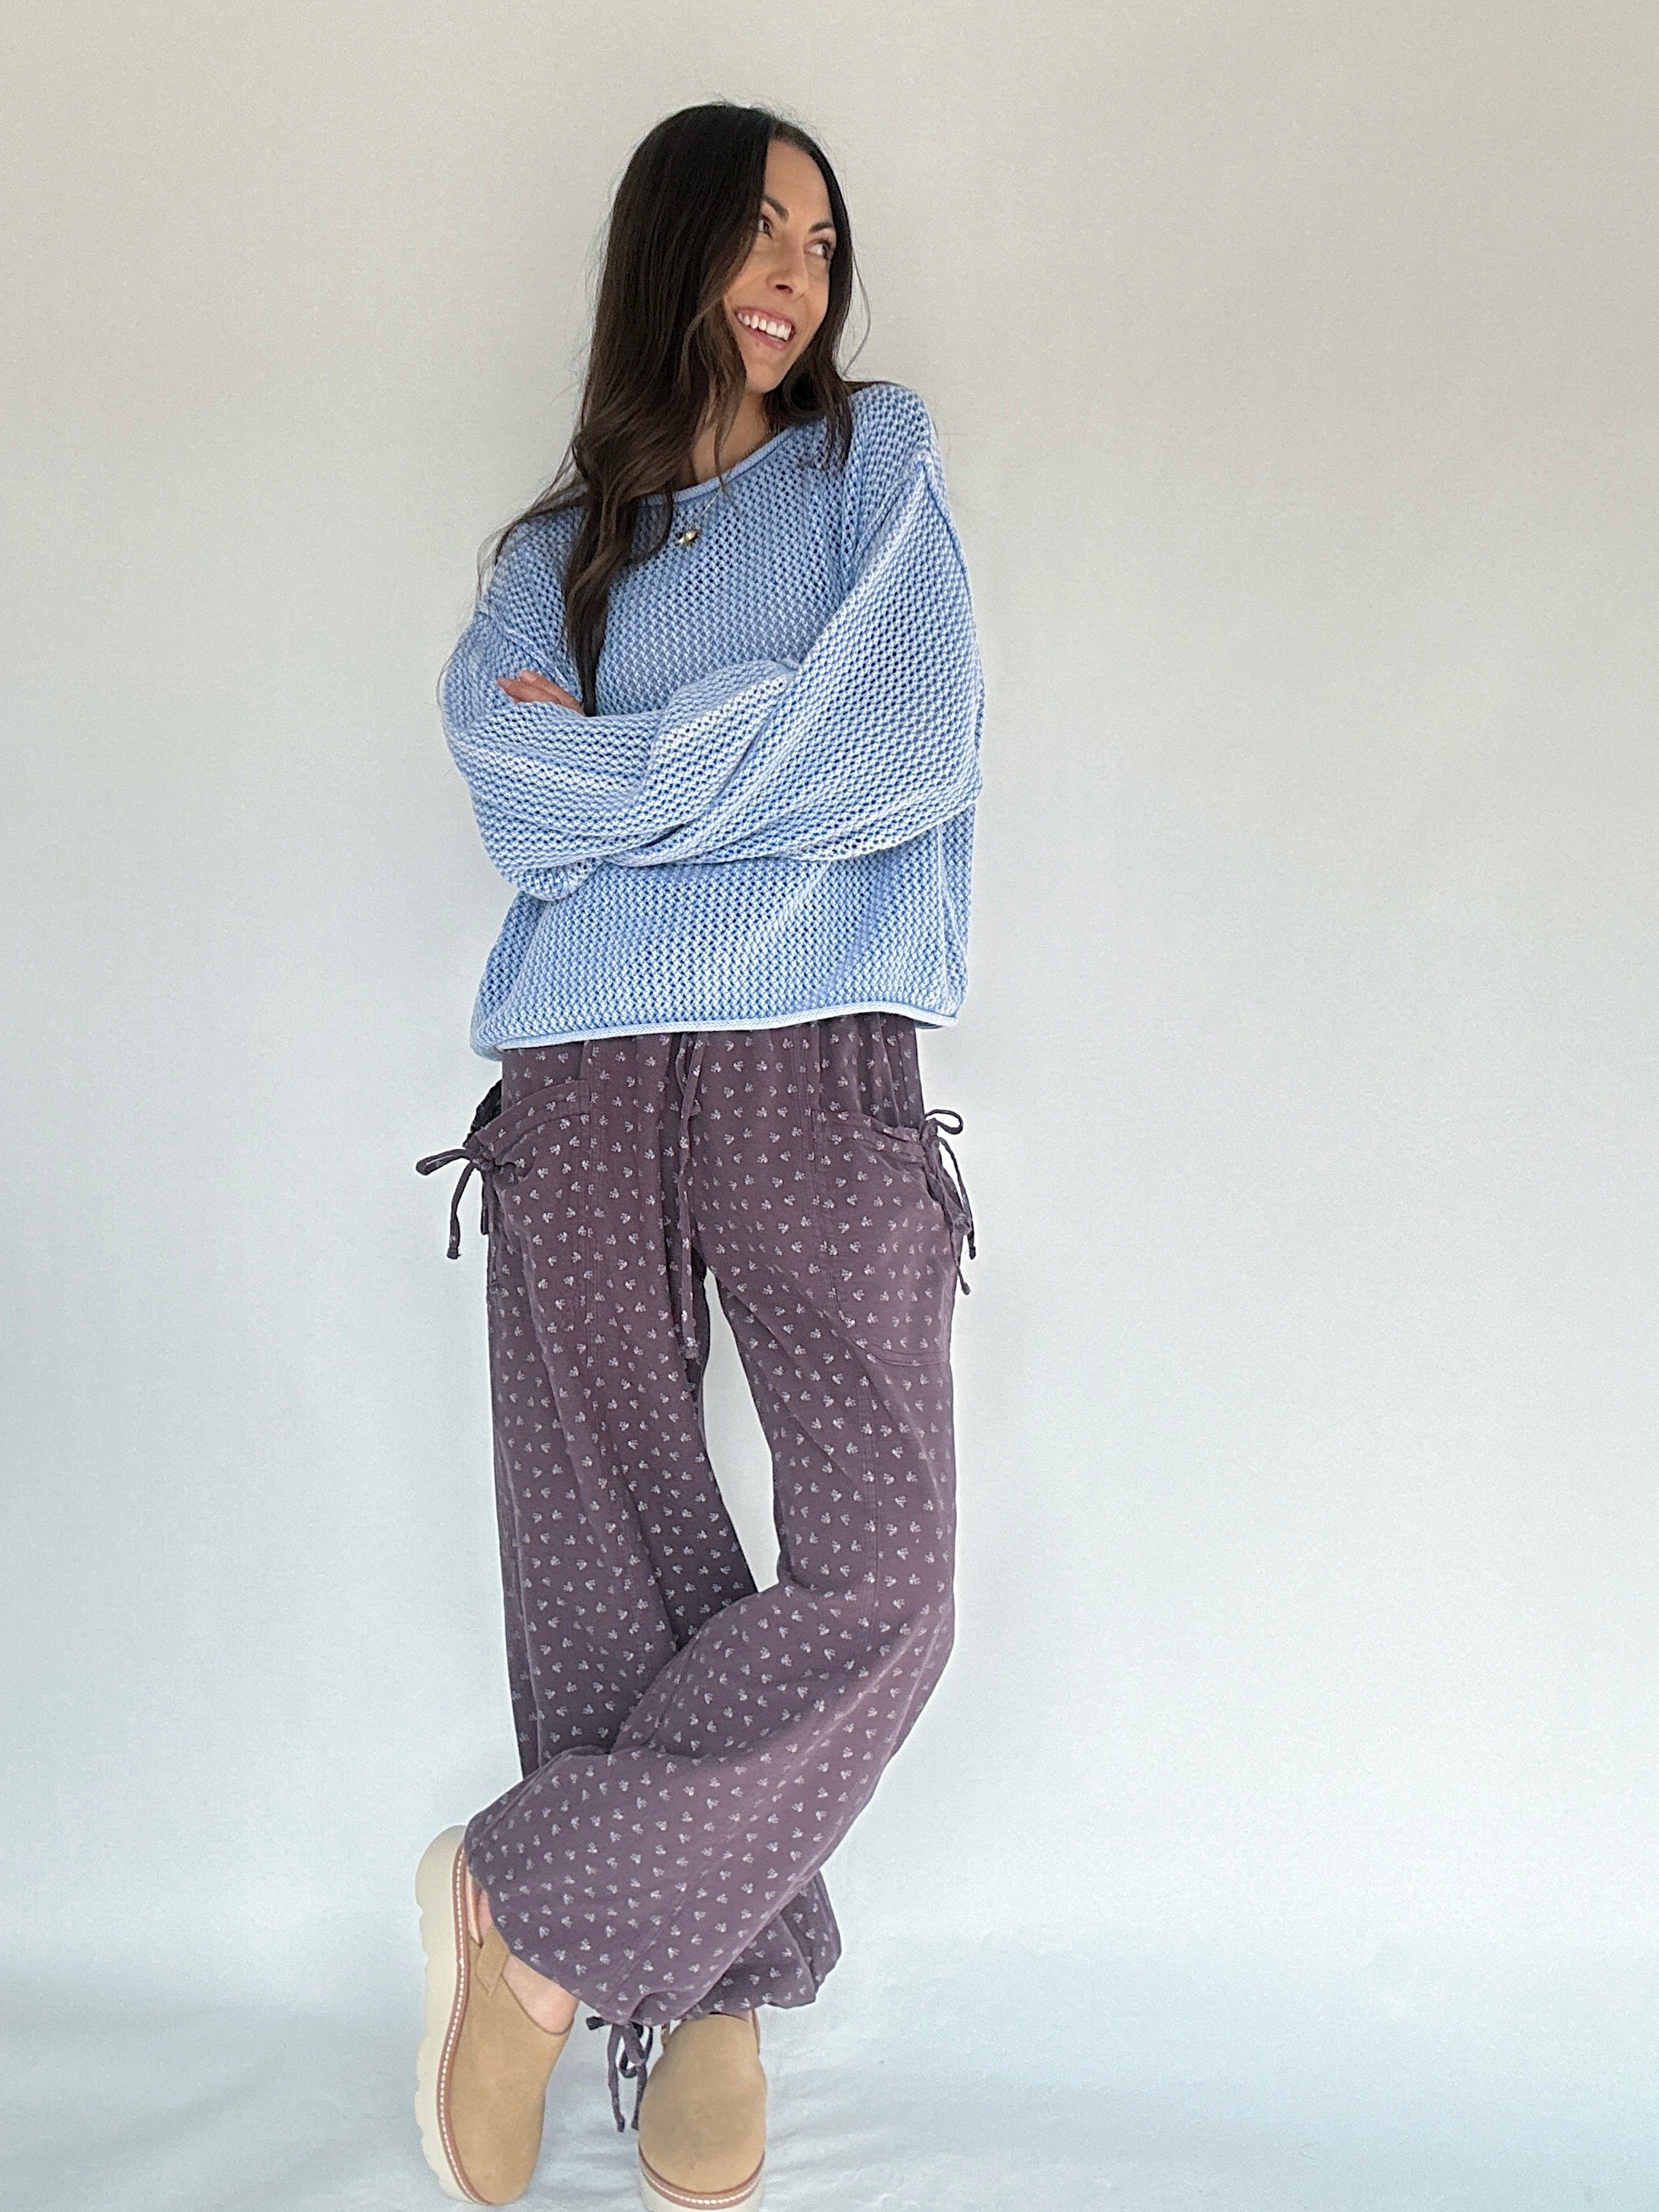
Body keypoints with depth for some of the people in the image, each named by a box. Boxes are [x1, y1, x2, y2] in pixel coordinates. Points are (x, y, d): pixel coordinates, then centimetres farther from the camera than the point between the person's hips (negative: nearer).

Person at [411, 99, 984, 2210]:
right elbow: (514, 795, 1)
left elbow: (910, 749, -3)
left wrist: (618, 761, 0)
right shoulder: (552, 548, 21)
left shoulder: (877, 459, 16)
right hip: (587, 1070, 2)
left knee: (878, 1578, -12)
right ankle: (714, 1986, 17)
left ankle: (534, 1909, 5)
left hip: (813, 1063, -1)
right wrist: (759, 761, -7)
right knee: (609, 1550, 0)